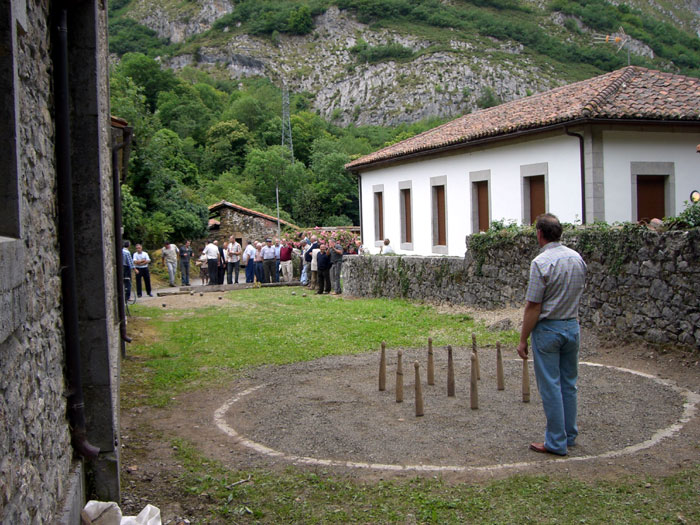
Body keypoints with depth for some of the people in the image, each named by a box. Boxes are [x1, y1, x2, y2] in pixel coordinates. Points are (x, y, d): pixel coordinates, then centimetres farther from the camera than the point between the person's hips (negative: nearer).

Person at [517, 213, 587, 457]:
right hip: (573, 326, 7)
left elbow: (533, 307, -17)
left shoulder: (541, 262, -18)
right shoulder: (577, 258, 4)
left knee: (550, 386, 0)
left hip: (548, 329, -7)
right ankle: (569, 435, 25)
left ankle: (556, 442, 6)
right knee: (569, 384, 15)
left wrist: (523, 339, -11)